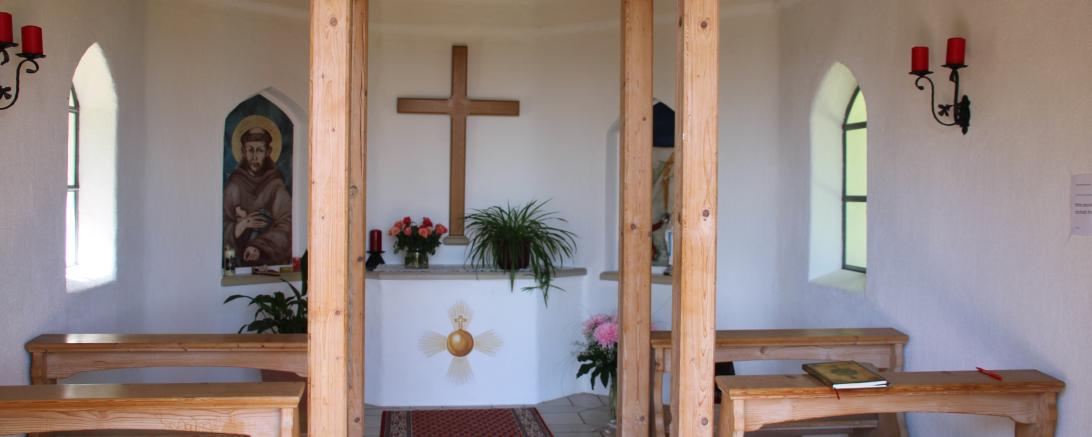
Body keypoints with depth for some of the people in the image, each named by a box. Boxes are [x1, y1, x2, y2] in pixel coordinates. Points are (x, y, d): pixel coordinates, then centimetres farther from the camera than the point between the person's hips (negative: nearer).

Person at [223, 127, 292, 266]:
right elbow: (223, 227, 5)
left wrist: (259, 247, -19)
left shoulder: (277, 186, 0)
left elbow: (285, 226, -7)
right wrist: (239, 226, -15)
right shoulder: (234, 186, 5)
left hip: (272, 260, -2)